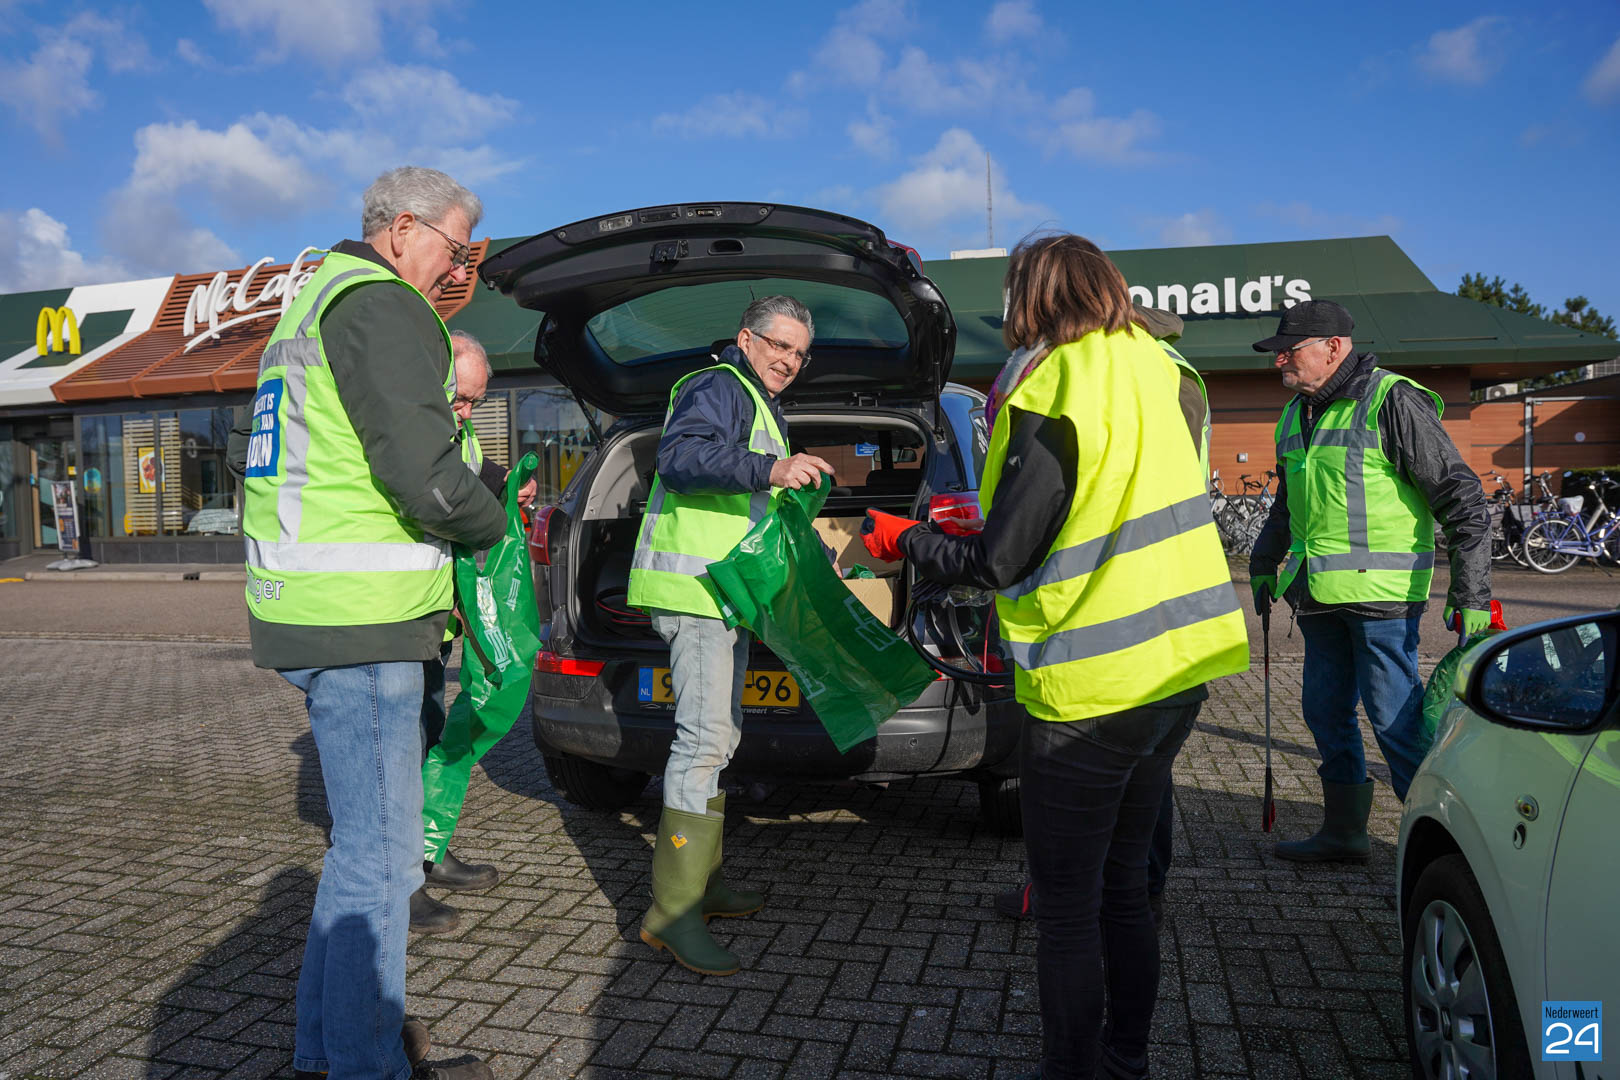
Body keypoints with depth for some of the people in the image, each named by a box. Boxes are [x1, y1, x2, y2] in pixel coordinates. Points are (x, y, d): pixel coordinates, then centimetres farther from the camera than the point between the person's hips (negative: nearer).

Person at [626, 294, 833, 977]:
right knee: (705, 739, -16)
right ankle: (673, 911, -11)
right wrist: (770, 470, -39)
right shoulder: (719, 389, -8)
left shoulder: (763, 408, 27)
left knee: (719, 737, 15)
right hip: (694, 591, -11)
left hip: (726, 592, 11)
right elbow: (679, 456, -29)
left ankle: (701, 880, 26)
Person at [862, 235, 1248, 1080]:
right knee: (1122, 882, 22)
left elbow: (998, 564, -16)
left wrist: (903, 541, 1)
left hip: (1092, 692, -9)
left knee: (1068, 905, 6)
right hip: (1178, 668, 9)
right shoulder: (1146, 368, 8)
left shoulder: (1051, 395, -16)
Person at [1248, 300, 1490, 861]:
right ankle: (1343, 831, 25)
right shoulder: (1296, 413, 14)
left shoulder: (1393, 401, -10)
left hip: (1380, 590, -8)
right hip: (1318, 594, 8)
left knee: (1394, 717, -5)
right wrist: (1263, 564, 32)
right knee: (1325, 711, 12)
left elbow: (1462, 497, -10)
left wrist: (1471, 593, -14)